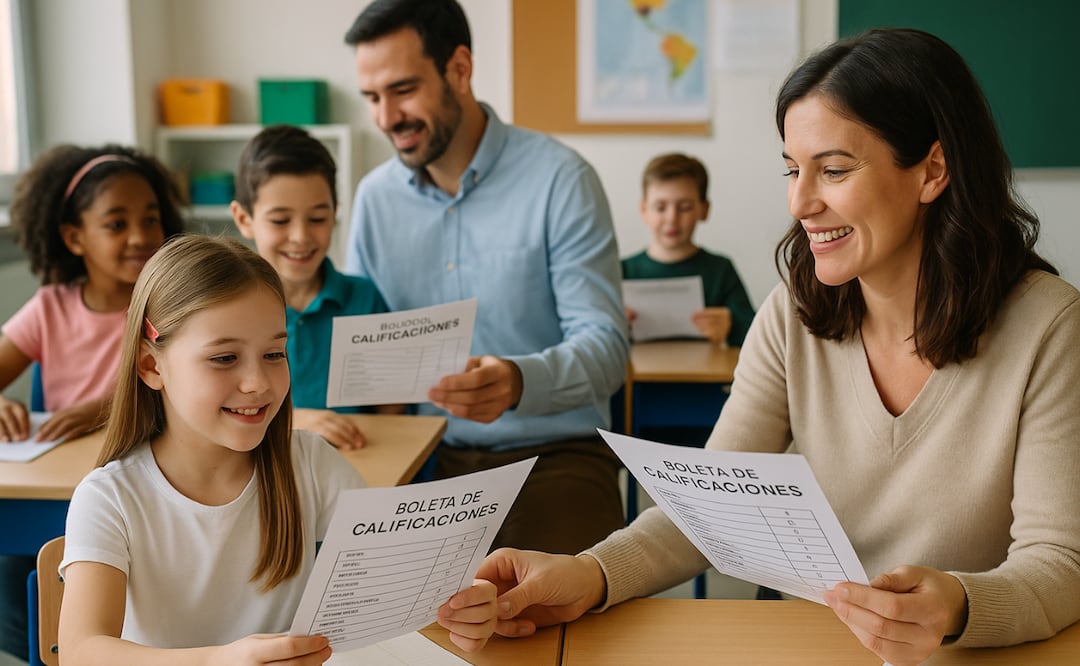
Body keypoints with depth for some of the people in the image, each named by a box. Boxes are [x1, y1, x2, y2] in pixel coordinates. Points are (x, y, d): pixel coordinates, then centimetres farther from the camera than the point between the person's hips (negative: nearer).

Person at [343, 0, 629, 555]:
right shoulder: (375, 197, 8)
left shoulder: (559, 179, -7)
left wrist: (519, 382, -34)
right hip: (426, 461, 4)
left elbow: (605, 347, -13)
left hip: (553, 452, -4)